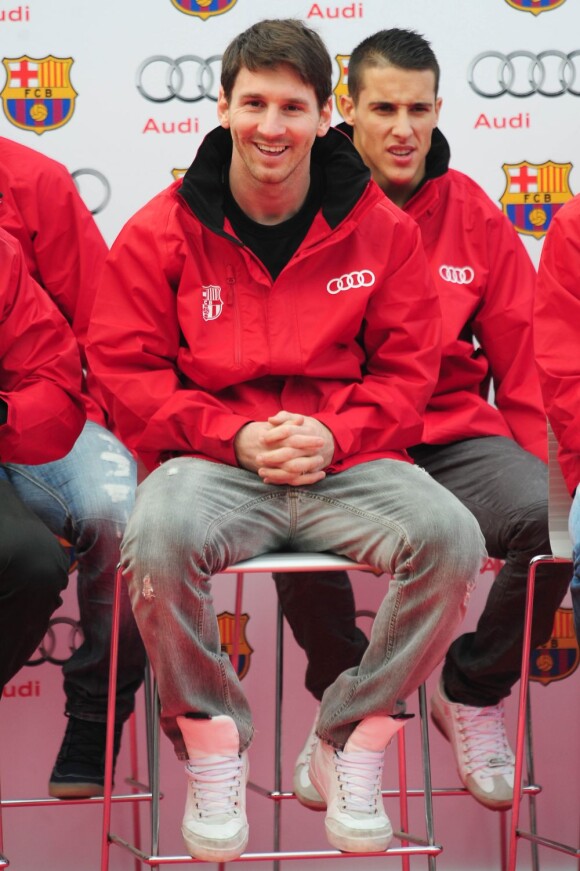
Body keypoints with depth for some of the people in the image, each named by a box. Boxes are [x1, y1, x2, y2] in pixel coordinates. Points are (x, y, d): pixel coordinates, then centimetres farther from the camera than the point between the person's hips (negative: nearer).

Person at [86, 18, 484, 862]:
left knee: (452, 536, -28)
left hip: (346, 461, 2)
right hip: (211, 463, -1)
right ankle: (213, 747, -10)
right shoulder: (162, 232, 3)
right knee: (159, 537, -36)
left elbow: (406, 368, 9)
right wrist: (235, 436, -11)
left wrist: (334, 435, -11)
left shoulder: (381, 229, 6)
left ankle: (354, 745, -7)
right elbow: (126, 370, 3)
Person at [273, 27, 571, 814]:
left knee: (552, 523, -27)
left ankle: (473, 692, 5)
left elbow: (526, 363, 10)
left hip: (454, 436, 2)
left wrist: (546, 476, 0)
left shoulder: (474, 217, 8)